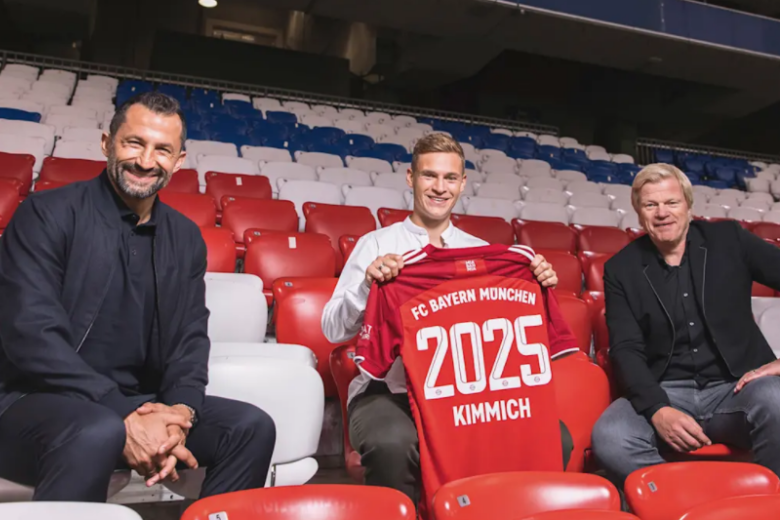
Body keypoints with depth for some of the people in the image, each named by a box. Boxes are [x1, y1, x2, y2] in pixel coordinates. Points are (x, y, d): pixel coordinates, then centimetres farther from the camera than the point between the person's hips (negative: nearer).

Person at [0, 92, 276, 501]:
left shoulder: (187, 239, 8)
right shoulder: (48, 214, -8)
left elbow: (190, 336, 4)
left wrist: (180, 410, -16)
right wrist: (124, 420, -25)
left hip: (139, 404, 5)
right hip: (39, 400, -5)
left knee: (252, 427, -11)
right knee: (98, 433, -37)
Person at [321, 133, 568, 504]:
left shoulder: (482, 251, 13)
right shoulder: (376, 244, 1)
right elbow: (333, 330, -6)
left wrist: (539, 286, -8)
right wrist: (366, 284, -23)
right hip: (389, 389, -3)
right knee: (393, 443, -36)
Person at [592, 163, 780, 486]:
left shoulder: (728, 239, 6)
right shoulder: (621, 269, 4)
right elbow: (626, 349, -2)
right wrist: (657, 410, -19)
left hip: (735, 387, 1)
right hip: (665, 393, 0)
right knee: (608, 438, -31)